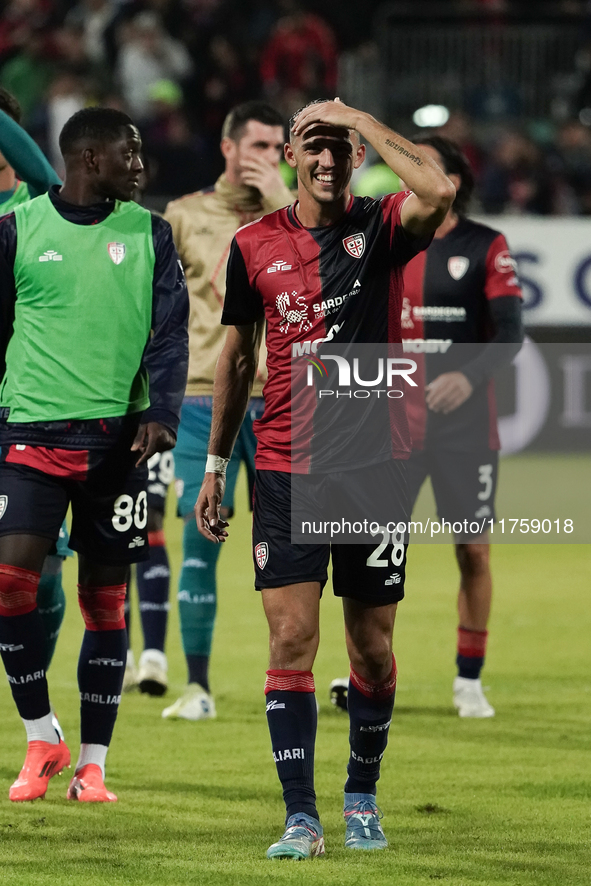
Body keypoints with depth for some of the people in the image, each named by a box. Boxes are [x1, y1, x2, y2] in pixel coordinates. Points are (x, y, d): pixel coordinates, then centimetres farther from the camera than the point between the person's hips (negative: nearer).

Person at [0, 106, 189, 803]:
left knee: (105, 599, 3)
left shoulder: (147, 234, 8)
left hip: (117, 436, 1)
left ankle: (92, 764, 11)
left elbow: (170, 332, 4)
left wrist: (161, 413, -11)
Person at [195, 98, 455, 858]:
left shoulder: (379, 228, -2)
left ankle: (362, 796, 25)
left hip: (375, 466, -1)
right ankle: (300, 817, -6)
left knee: (371, 646, 7)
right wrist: (214, 465, 15)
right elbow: (238, 357, 15)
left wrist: (359, 118, -17)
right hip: (285, 471, 1)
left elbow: (440, 192, -25)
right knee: (291, 638, -7)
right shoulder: (255, 245, 5)